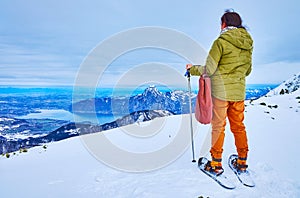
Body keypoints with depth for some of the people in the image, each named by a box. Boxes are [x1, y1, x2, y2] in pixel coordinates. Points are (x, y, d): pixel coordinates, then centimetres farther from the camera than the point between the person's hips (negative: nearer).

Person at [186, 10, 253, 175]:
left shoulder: (221, 42, -11)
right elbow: (248, 70, 17)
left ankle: (216, 164, 11)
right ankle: (242, 162, 24)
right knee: (238, 126, 15)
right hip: (239, 92, 6)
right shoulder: (248, 44, 8)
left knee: (218, 127, 4)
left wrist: (192, 69, 3)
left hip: (221, 91, -6)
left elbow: (209, 69, -14)